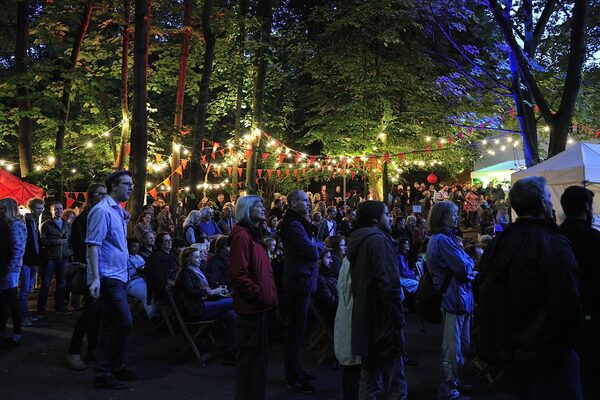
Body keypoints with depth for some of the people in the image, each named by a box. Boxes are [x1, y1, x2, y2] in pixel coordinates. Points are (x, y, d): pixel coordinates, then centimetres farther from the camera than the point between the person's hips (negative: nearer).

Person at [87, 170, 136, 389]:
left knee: (111, 325, 15)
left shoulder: (118, 211, 15)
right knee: (123, 323, -8)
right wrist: (95, 278, -24)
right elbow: (93, 244, -19)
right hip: (108, 278, -9)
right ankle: (105, 372, 5)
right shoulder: (102, 210, -14)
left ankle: (108, 370, 26)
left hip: (117, 277, 9)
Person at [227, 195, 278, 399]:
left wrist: (267, 294, 14)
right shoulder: (242, 236, -16)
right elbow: (238, 274, -25)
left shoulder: (253, 235, 17)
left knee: (257, 356, 18)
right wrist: (259, 295, -18)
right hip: (252, 306, -10)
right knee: (249, 357, 1)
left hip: (258, 307, 10)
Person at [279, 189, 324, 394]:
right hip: (299, 281, -11)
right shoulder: (294, 225, -18)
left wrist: (314, 245, -6)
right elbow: (313, 252, -22)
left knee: (296, 328, 18)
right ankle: (293, 378, 5)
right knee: (296, 330, -3)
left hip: (300, 280, 11)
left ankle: (295, 371, 29)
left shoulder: (298, 222, 16)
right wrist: (316, 248, -2)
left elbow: (318, 245, 14)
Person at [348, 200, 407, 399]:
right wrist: (398, 320, -15)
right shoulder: (378, 240, -14)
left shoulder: (358, 241, 14)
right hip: (383, 323, -9)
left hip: (364, 321, 9)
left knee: (369, 381, 16)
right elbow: (389, 285, -22)